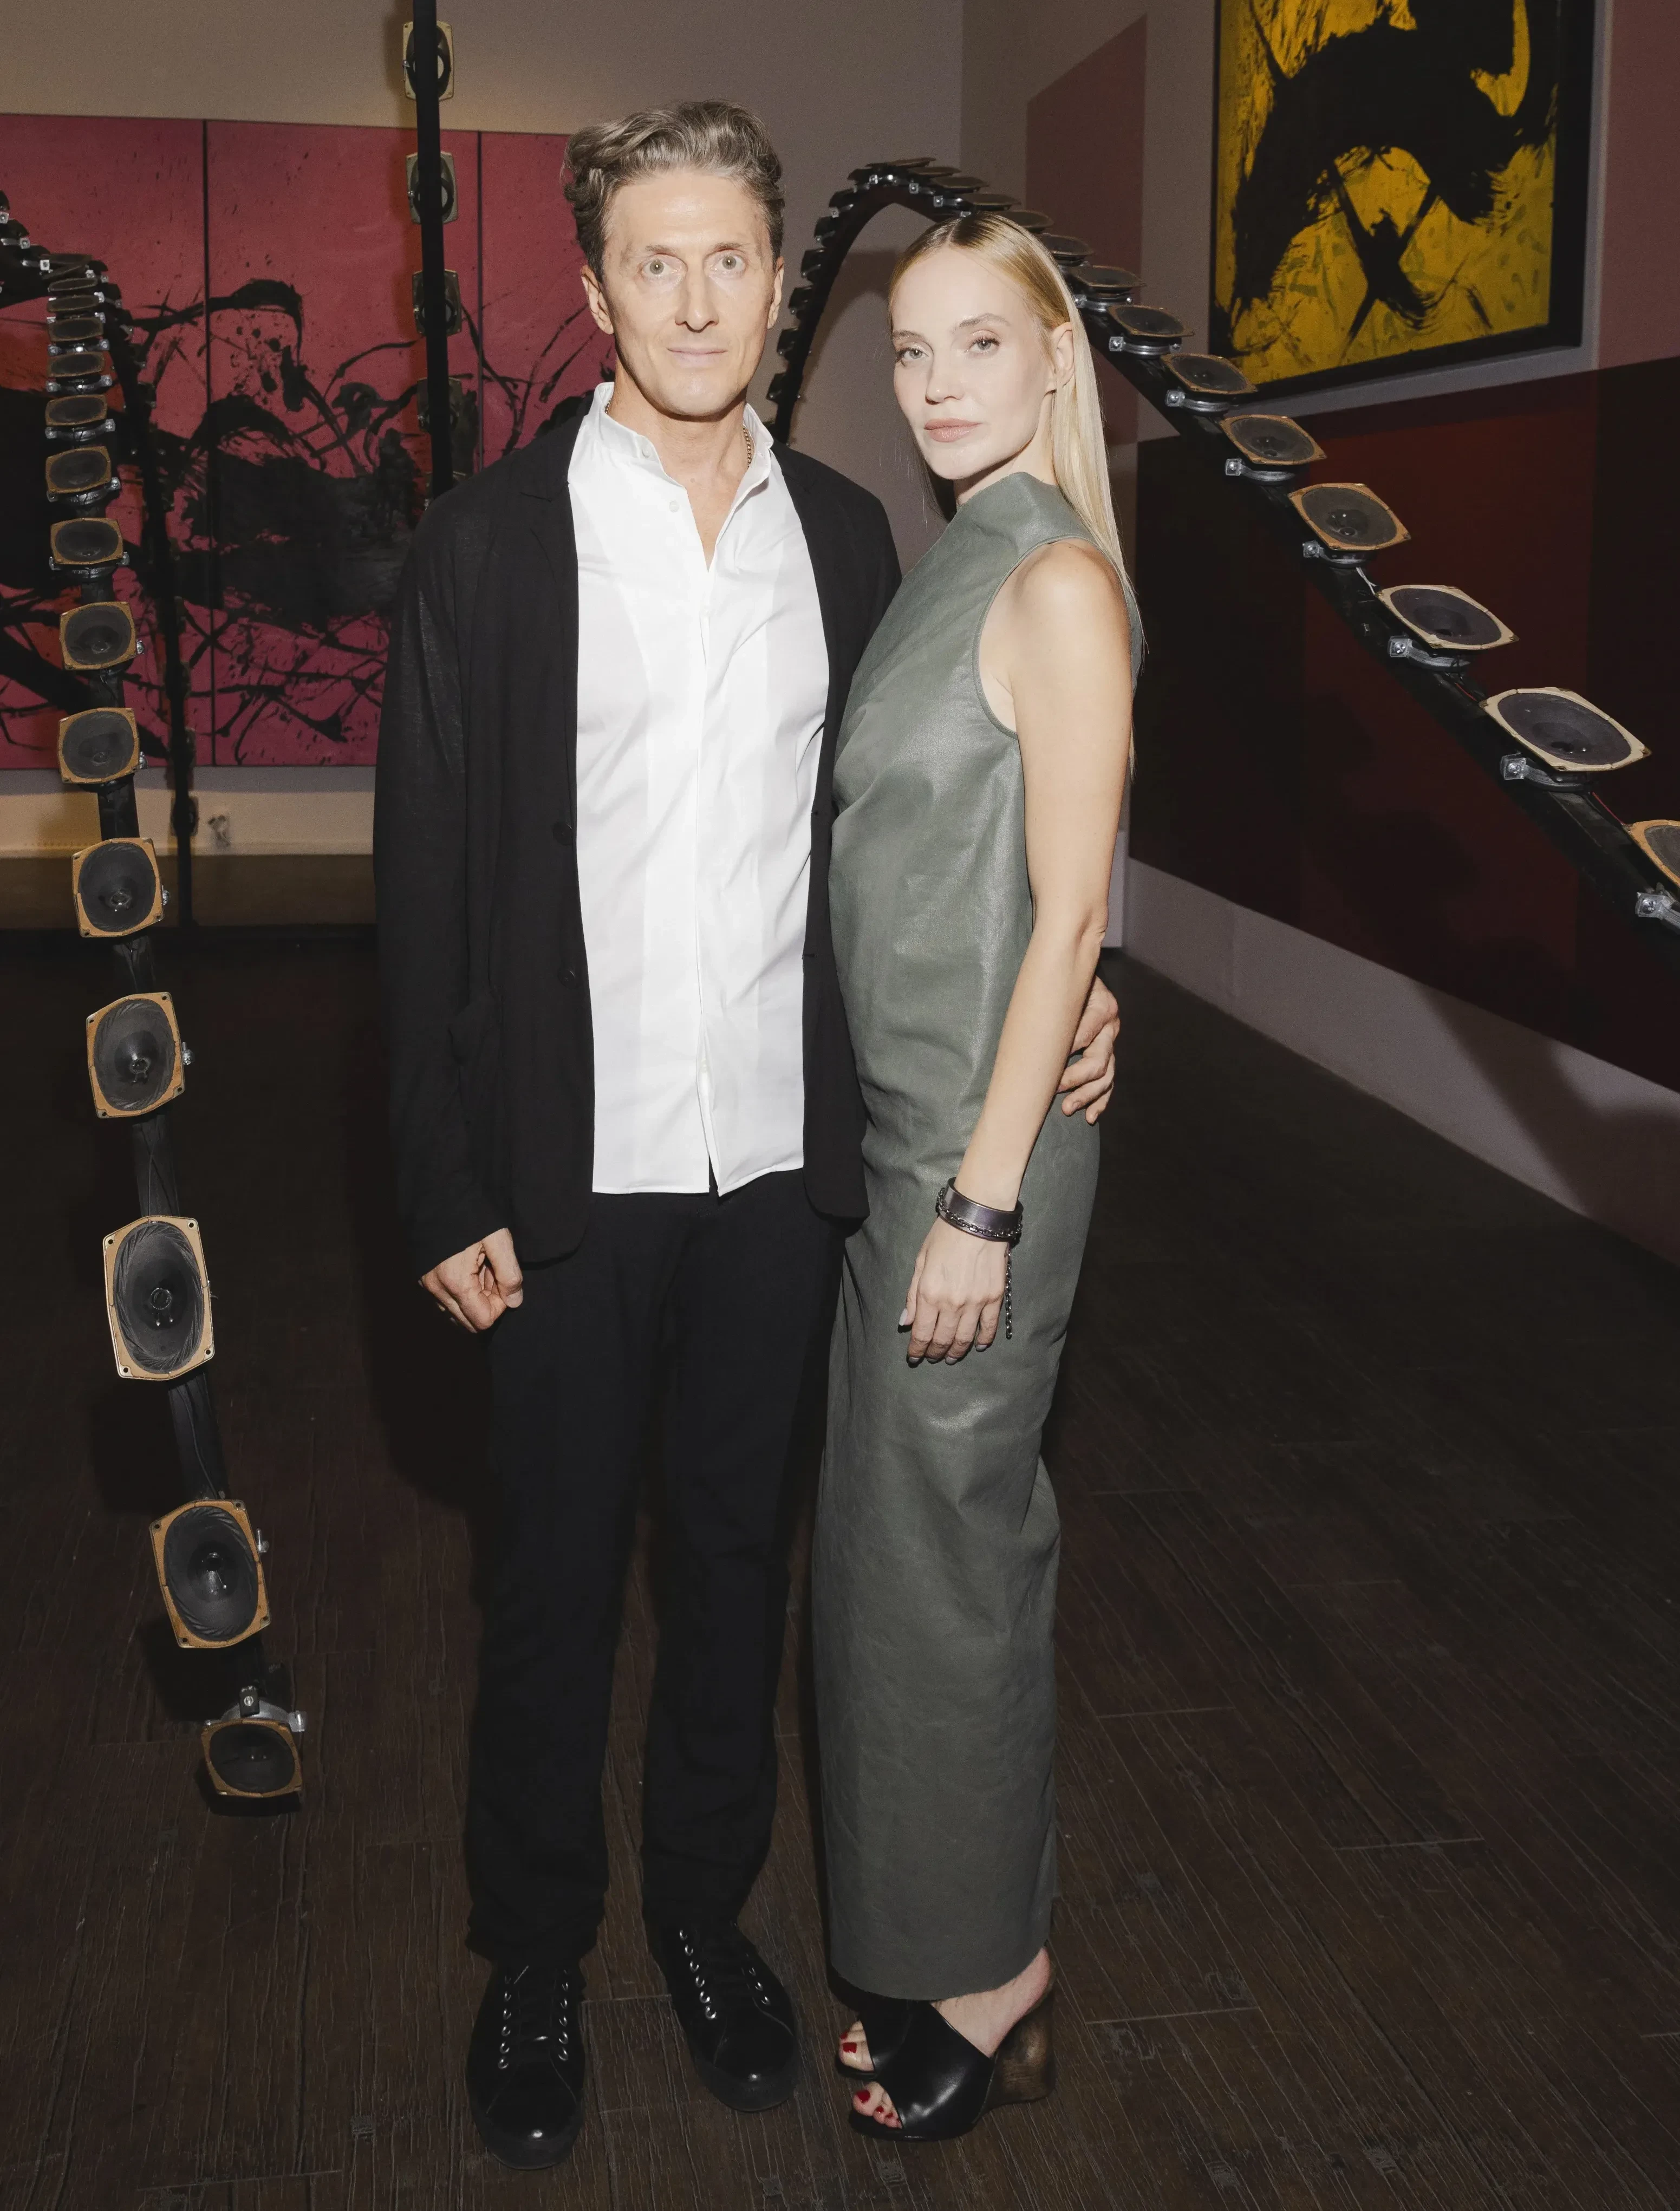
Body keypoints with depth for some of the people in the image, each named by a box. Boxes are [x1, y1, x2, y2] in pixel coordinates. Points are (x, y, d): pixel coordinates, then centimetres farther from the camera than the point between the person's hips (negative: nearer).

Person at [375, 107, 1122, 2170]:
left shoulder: (844, 530, 5)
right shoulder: (489, 538, -6)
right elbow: (425, 884, -7)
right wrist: (446, 1192, -10)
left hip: (779, 1153, 3)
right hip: (576, 1167, -3)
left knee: (738, 1548, 16)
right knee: (555, 1576, 11)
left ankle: (705, 1897, 37)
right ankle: (534, 1955, 31)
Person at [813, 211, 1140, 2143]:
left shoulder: (1060, 581, -15)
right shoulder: (949, 568, 12)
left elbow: (1066, 912, -18)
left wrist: (982, 1199, -20)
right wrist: (924, 1172, 16)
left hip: (982, 1133, -9)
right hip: (896, 1114, 9)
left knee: (945, 1540, 3)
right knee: (926, 1524, 17)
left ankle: (990, 1984, 22)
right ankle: (962, 1933, 34)